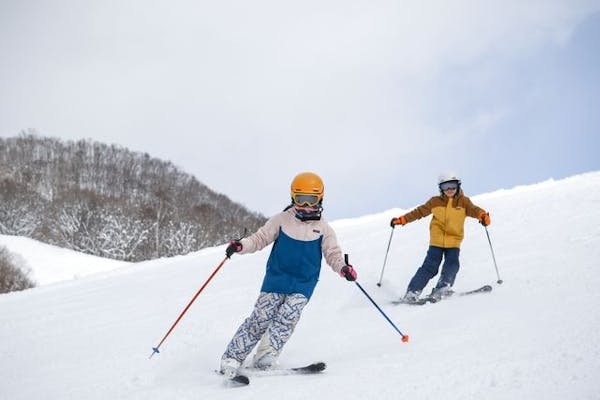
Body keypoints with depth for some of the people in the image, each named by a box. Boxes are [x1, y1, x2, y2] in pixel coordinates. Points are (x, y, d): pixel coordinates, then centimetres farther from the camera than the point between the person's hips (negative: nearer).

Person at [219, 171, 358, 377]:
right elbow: (260, 238, 5)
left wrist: (343, 268, -17)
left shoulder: (323, 229, 5)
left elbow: (333, 253, 4)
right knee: (260, 318, -7)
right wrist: (241, 245, -13)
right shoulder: (281, 220, 2)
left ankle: (264, 359, -17)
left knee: (287, 318, -19)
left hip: (303, 285, 1)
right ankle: (231, 359, -2)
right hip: (276, 280, -1)